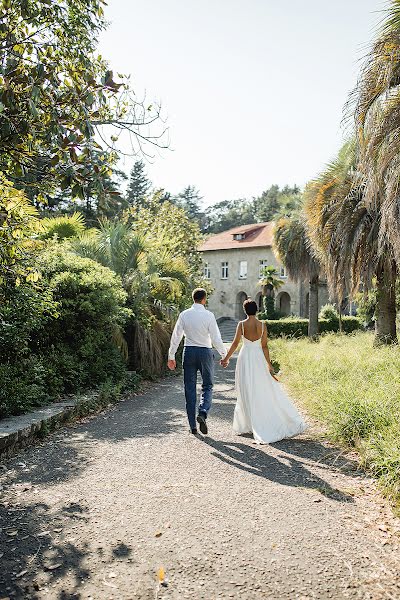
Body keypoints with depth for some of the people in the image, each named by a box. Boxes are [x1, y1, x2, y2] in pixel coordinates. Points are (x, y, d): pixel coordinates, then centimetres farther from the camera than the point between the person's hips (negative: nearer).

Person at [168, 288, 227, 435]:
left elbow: (176, 336, 2)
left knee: (190, 388, 9)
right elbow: (216, 338, -8)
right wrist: (224, 355, 4)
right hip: (205, 352, -2)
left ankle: (192, 425, 13)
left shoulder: (184, 315, -1)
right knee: (207, 386, 14)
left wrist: (171, 356, 11)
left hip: (189, 351, 2)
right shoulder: (209, 315, -9)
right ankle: (202, 413, -12)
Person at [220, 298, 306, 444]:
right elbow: (264, 346, -2)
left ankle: (247, 426, 12)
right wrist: (269, 364, 4)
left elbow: (235, 343, -7)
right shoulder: (262, 325, -3)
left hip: (245, 358, -2)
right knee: (266, 390, 13)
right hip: (259, 359, 2)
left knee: (248, 392, 6)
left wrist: (226, 358, 3)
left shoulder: (242, 324, -8)